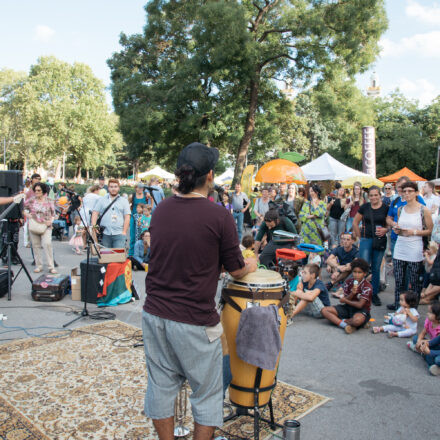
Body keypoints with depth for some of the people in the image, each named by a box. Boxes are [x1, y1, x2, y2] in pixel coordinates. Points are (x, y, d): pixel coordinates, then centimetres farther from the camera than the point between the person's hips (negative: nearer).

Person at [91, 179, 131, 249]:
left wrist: (124, 232, -3)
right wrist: (93, 226, -4)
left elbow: (127, 217, 6)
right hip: (105, 233, 2)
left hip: (119, 234, -1)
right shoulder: (102, 200, 15)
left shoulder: (124, 201, 12)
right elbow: (95, 213, 10)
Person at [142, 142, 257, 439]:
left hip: (154, 313, 6)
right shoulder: (219, 216, -15)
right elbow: (235, 270, -6)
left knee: (161, 386, 19)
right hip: (194, 321, -5)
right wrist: (250, 266, 17)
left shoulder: (160, 210, 2)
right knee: (207, 392, 14)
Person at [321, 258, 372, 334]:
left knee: (358, 320, -43)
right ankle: (344, 325, -30)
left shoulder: (367, 286, -14)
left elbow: (360, 305, -18)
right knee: (324, 310, -14)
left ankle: (341, 321, -14)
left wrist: (345, 300, -4)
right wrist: (352, 293, -22)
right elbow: (344, 299, -2)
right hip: (348, 308, 5)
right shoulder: (348, 282, 2)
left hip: (361, 310, -5)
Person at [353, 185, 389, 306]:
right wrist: (360, 236, 6)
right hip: (366, 240, 0)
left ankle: (375, 294, 21)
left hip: (380, 241, 0)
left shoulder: (385, 208, 0)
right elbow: (355, 222, 11)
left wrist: (385, 230, -14)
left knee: (376, 268, 9)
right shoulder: (364, 207, 2)